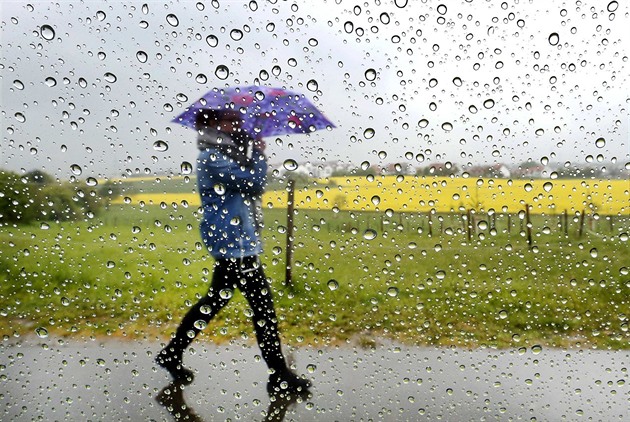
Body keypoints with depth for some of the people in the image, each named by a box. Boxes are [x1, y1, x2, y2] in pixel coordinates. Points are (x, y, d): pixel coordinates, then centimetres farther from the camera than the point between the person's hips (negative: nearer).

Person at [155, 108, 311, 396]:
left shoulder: (222, 156, 16)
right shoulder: (212, 158, -15)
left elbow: (251, 186, 20)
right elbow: (255, 183, -18)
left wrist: (251, 153, 10)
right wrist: (260, 152, -2)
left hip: (230, 242, 10)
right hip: (235, 244, -10)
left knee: (215, 301, 18)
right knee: (263, 306, -5)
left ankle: (172, 355, 30)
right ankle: (280, 378, 5)